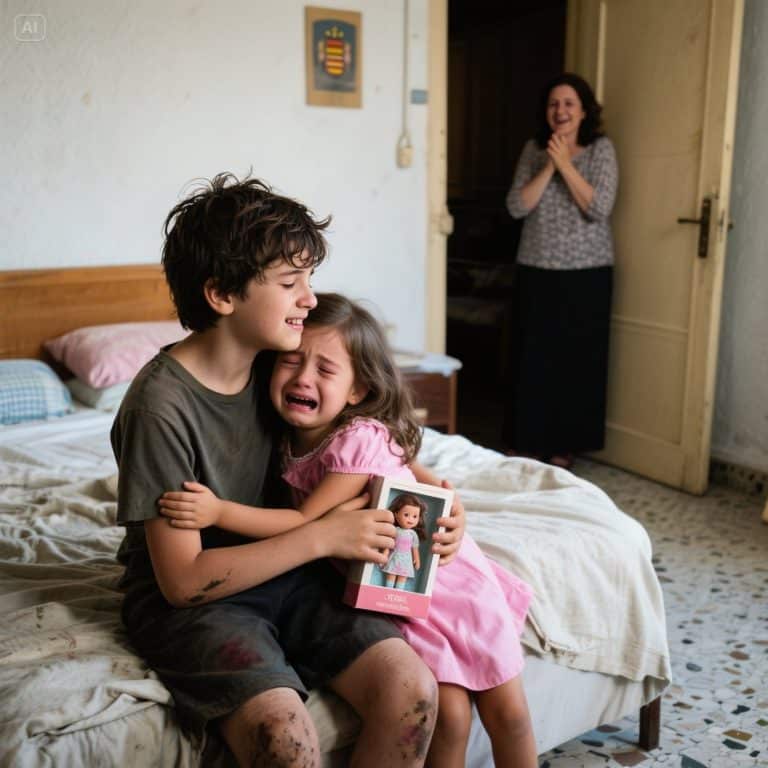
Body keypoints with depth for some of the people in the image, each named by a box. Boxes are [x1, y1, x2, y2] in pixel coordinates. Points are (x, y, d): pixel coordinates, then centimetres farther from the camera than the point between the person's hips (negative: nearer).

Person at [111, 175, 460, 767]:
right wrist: (321, 536, -20)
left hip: (284, 572, 5)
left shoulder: (278, 364, -3)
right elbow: (182, 580, -19)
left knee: (412, 690, -16)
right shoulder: (161, 406, -21)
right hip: (189, 599, -5)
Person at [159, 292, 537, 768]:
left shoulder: (360, 440, -27)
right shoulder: (290, 438, -9)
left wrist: (219, 511, -33)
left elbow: (306, 523, -27)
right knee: (449, 714, -9)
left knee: (509, 714, 3)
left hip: (446, 574, -3)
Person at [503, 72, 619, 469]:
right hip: (536, 270, 2)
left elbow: (600, 208, -14)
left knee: (577, 358, 4)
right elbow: (516, 207, -4)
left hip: (586, 272, -2)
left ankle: (565, 445, 17)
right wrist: (548, 166, -12)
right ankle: (529, 441, 17)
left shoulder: (601, 149, -2)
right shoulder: (534, 149, 6)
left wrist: (565, 164, -17)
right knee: (533, 358, 4)